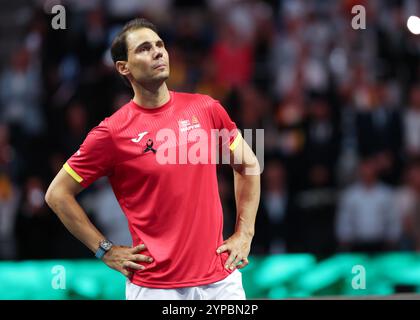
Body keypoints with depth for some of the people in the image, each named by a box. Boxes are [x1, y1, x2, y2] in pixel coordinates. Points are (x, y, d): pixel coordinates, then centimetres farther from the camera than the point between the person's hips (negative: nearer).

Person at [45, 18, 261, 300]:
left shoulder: (206, 109, 3)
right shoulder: (112, 133, -7)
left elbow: (249, 165, 16)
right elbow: (58, 194, 0)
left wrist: (244, 235, 8)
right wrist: (106, 251, -2)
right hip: (155, 286, -3)